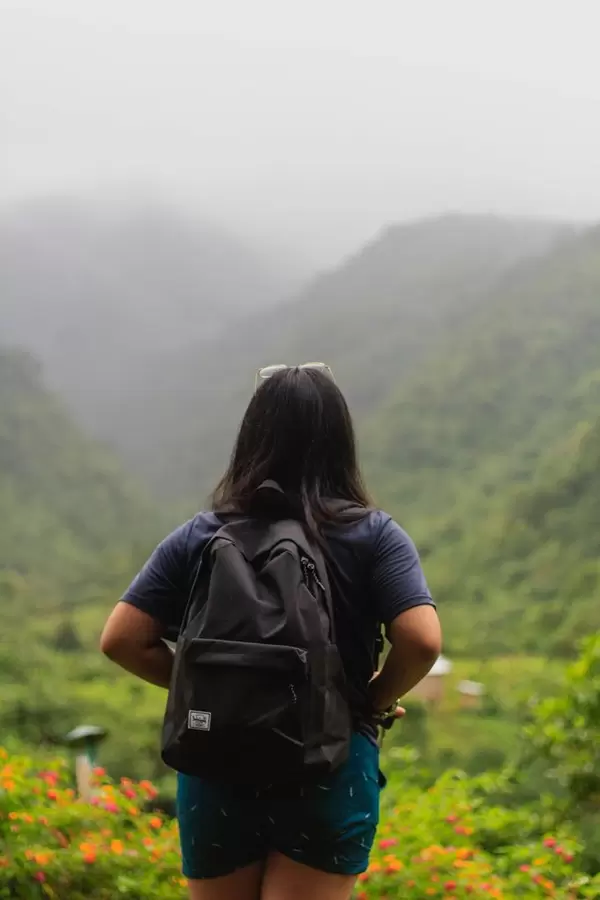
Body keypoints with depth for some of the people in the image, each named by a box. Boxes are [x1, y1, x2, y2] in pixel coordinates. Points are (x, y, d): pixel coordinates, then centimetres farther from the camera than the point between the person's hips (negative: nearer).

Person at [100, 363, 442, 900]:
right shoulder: (373, 536, -3)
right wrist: (377, 699, 3)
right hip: (331, 774, -2)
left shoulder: (198, 538, 2)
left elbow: (121, 641, -3)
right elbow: (422, 642, -15)